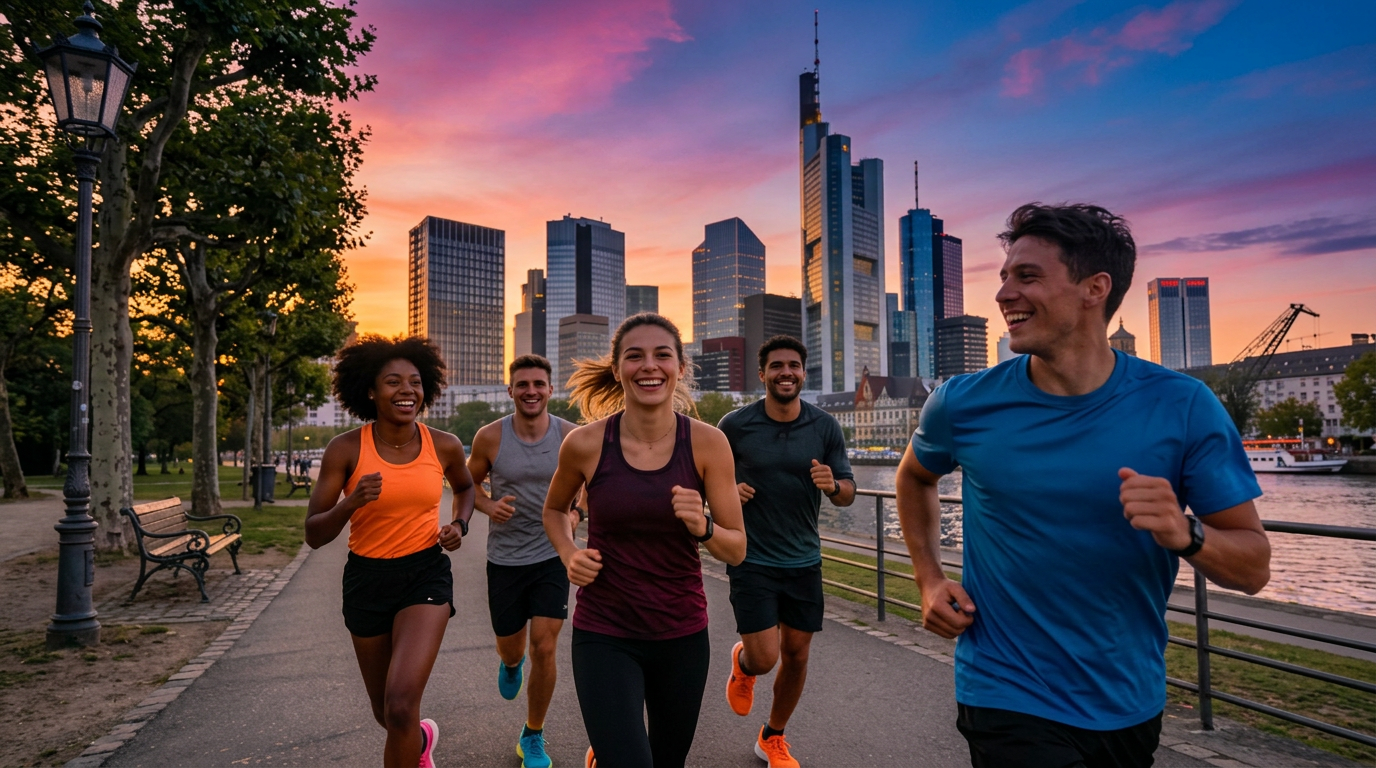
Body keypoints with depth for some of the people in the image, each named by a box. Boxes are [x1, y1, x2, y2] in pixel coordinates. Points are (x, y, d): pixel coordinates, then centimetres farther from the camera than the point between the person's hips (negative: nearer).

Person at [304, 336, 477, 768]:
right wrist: (352, 502, -29)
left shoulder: (444, 446, -7)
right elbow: (314, 535, -10)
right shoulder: (345, 450, -12)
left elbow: (465, 486, 16)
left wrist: (459, 524, -3)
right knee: (386, 713, 19)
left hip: (426, 575, -1)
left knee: (400, 708, -20)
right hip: (367, 579, 1)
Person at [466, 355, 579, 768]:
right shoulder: (490, 437, -11)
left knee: (544, 649, -5)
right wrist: (489, 507, -17)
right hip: (505, 559, 1)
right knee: (511, 649, 15)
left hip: (552, 556, -1)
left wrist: (575, 512, -15)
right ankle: (511, 664, 56)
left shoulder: (571, 436, -10)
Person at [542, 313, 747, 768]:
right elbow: (554, 510, 9)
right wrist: (569, 555, -9)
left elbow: (736, 551, -5)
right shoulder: (585, 444, -11)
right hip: (604, 635, -2)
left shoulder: (707, 443, -11)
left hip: (682, 634, 2)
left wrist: (703, 528, -25)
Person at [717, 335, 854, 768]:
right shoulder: (735, 425, -9)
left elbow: (848, 493, 1)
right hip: (752, 560, -3)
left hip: (804, 561, 3)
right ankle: (742, 664, 33)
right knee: (765, 658, -7)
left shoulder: (825, 427, -3)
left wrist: (833, 485, -23)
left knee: (796, 654, 10)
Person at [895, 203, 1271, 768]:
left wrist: (1186, 535, -29)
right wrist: (929, 579, -1)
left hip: (1130, 705, 2)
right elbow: (914, 475, 10)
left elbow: (1254, 566, -7)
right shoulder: (963, 404, -11)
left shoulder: (1182, 408, -12)